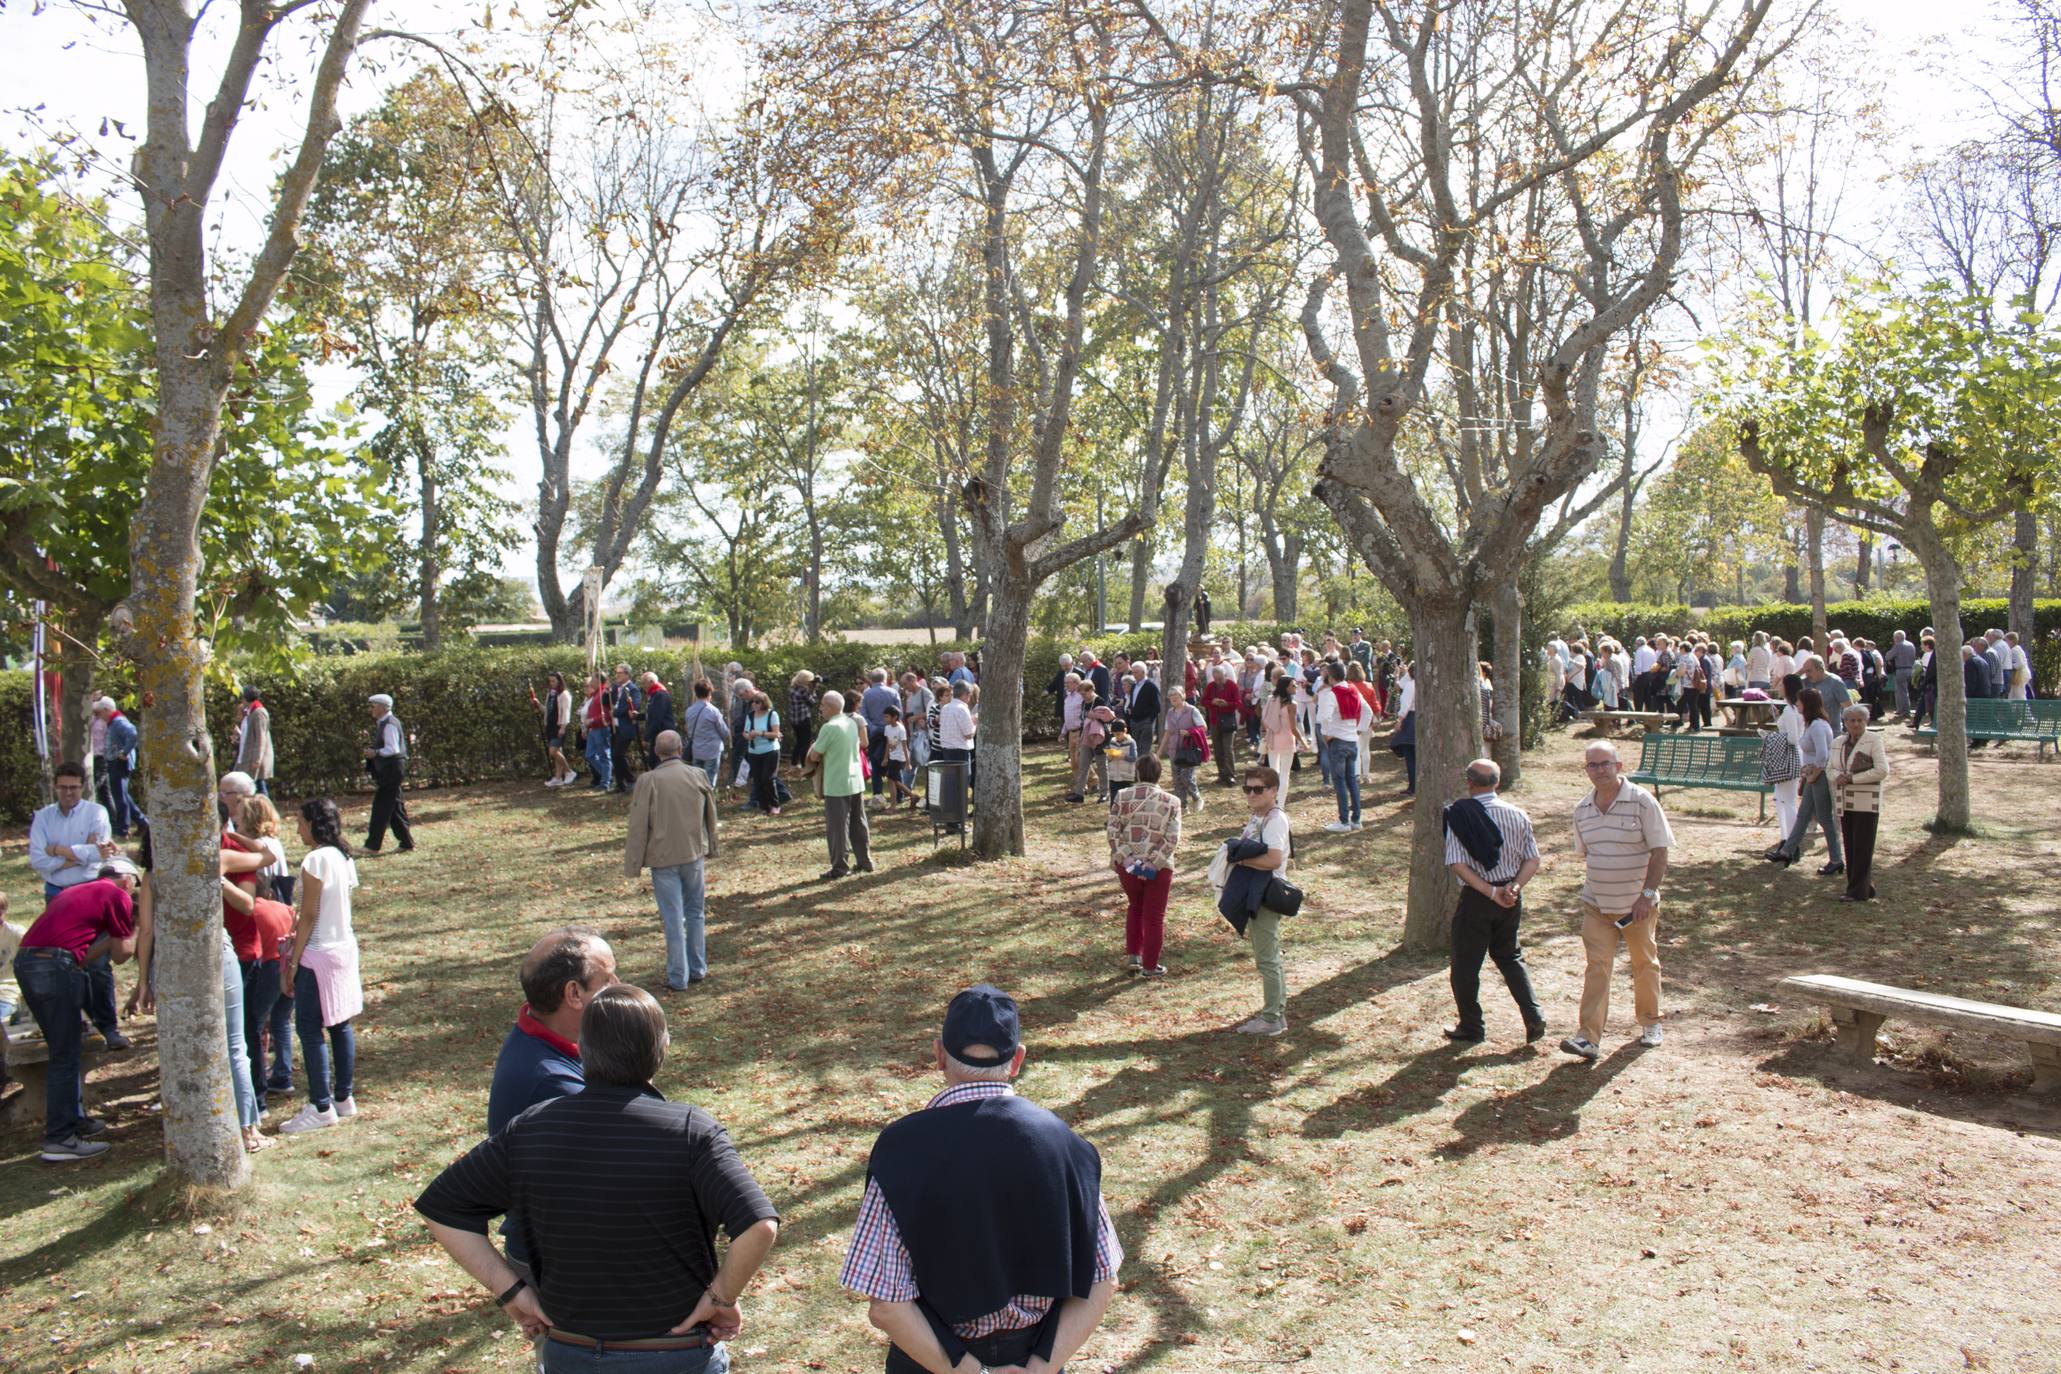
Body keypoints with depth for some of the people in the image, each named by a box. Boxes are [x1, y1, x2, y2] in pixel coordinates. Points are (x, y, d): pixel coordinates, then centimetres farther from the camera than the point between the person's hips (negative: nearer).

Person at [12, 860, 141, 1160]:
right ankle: (59, 1139, 2)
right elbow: (121, 955, 9)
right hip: (55, 966, -8)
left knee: (65, 1050, 20)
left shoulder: (76, 891, 27)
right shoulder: (118, 896, 4)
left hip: (25, 962, 8)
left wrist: (116, 934, 31)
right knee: (65, 1056, -1)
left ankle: (73, 1119, 30)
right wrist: (134, 929, 26)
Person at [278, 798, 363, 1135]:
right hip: (345, 948, 9)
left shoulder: (316, 860, -17)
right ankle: (344, 1098, 22)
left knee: (310, 1031, -2)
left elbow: (308, 916, -16)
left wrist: (293, 961, -11)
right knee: (340, 1025, 14)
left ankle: (321, 1108, 2)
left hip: (319, 955, -9)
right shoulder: (343, 857, 8)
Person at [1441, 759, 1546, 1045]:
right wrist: (1515, 886, -11)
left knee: (1465, 964, 10)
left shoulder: (1459, 815, -12)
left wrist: (1490, 892, -16)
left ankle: (1471, 1029, 19)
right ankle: (1534, 1016, 11)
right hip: (1511, 900, 4)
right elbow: (1532, 859, -2)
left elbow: (1457, 864, -18)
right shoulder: (1517, 815, 0)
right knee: (1510, 956, 23)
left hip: (1476, 899, -4)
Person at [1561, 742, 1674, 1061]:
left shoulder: (1642, 801, -12)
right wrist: (1593, 888, 14)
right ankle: (1589, 1037, -11)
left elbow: (1659, 852, -13)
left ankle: (1650, 1023, 36)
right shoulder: (1582, 809, 3)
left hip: (1638, 904, -2)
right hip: (1596, 903, 3)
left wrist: (1647, 894, -18)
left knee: (1645, 964, 15)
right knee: (1597, 967, -6)